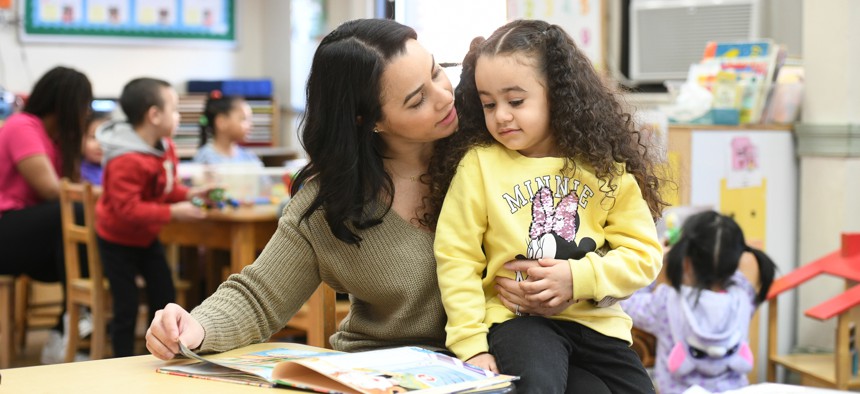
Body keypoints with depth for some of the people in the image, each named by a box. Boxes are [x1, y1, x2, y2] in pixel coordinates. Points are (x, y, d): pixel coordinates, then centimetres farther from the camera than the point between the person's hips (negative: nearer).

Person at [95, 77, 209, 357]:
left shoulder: (165, 146, -2)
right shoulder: (126, 161, -31)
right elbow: (127, 209, -33)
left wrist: (188, 195, -9)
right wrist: (173, 212, -34)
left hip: (146, 236, 8)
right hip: (118, 240, -8)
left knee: (164, 296, 10)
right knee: (126, 307, -3)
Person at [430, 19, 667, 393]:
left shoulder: (606, 165, 2)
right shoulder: (479, 164, -4)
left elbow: (644, 254, 1)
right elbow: (457, 257, -6)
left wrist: (580, 277, -16)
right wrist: (471, 344, -13)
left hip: (596, 320, 4)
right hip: (518, 317, -4)